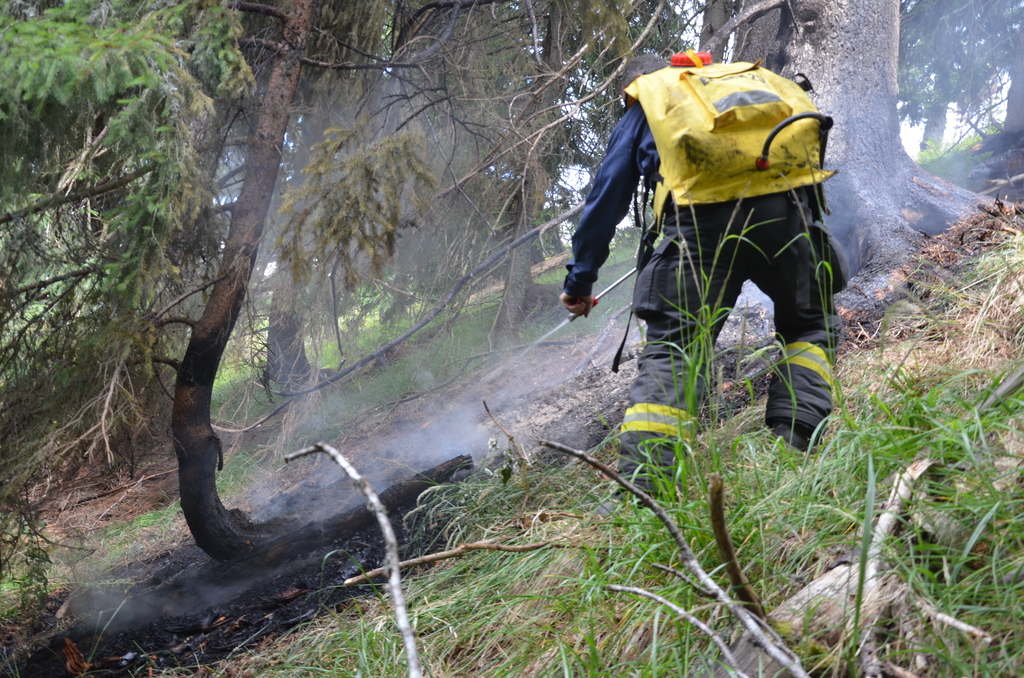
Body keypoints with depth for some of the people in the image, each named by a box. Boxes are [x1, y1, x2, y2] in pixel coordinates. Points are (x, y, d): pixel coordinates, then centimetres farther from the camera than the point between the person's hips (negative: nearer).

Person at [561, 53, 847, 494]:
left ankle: (639, 484, -11)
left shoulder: (643, 110, 29)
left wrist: (580, 279, 31)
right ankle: (793, 439, 7)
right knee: (810, 324, 23)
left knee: (674, 347, -1)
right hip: (785, 205, 3)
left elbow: (606, 198, 25)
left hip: (701, 218, -2)